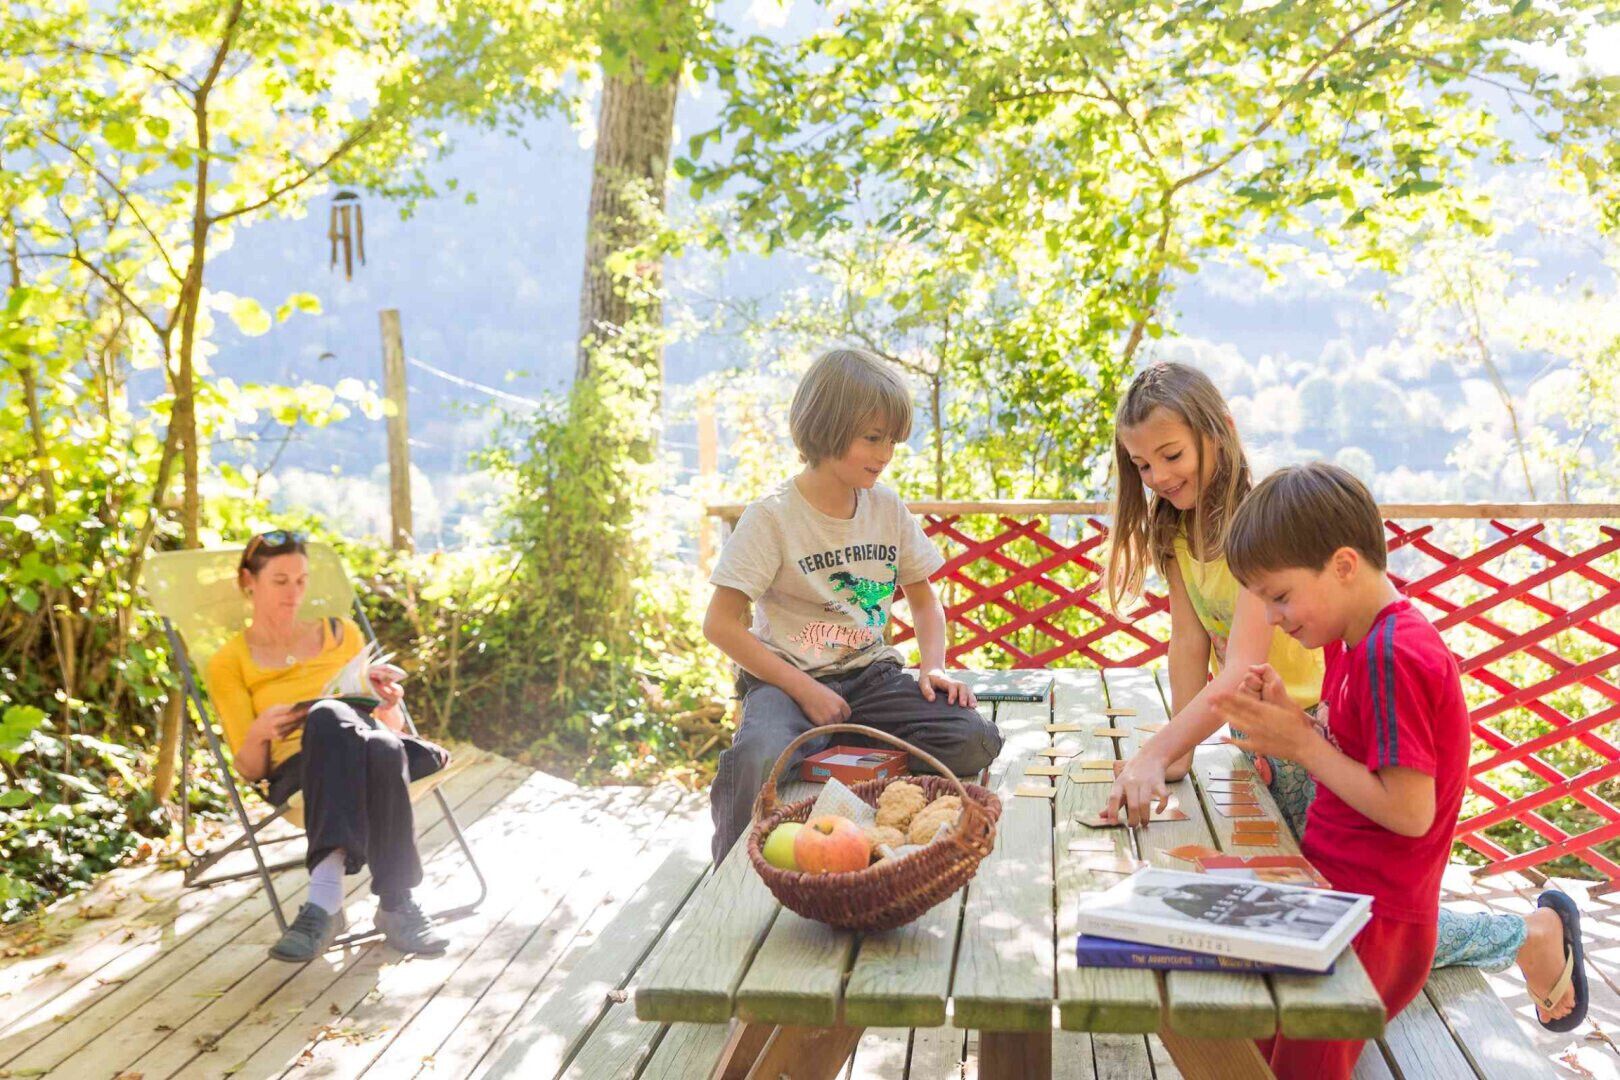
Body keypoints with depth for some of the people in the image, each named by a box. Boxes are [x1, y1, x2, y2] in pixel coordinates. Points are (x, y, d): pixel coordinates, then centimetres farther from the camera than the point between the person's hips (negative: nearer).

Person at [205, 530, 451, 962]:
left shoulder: (342, 634, 22)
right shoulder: (229, 663, 15)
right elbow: (249, 769, 8)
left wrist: (390, 707, -2)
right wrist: (259, 734, -15)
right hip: (296, 772, -2)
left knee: (380, 745, -37)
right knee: (330, 718, -39)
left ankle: (325, 898, -44)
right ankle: (397, 905, -47)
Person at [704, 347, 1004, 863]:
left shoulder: (888, 507, 6)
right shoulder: (773, 516, -10)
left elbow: (923, 599, 18)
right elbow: (721, 624, -12)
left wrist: (933, 667, -2)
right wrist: (805, 690, -17)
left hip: (870, 675, 5)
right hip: (789, 678, -5)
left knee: (976, 740, -20)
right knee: (760, 764, -37)